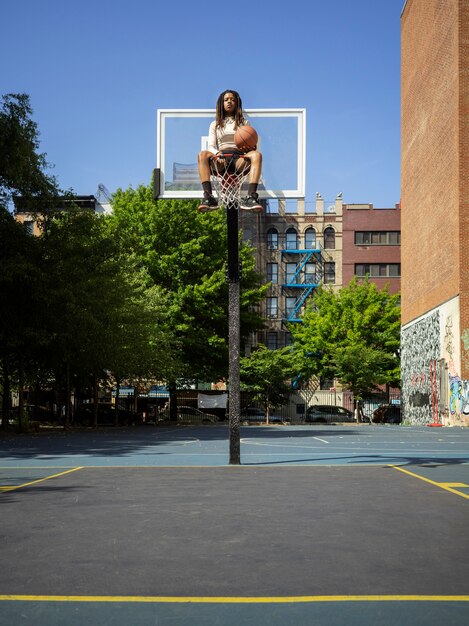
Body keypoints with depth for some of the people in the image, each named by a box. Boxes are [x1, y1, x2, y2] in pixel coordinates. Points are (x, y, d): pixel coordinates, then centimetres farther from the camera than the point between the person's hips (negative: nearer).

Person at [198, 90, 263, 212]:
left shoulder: (244, 123, 24)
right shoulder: (215, 124, 24)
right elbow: (211, 147, 11)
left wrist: (248, 148, -10)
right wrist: (217, 153, -14)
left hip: (239, 158, 0)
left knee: (257, 154, -34)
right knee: (203, 154, -33)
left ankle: (250, 198, -49)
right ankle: (209, 198, -46)